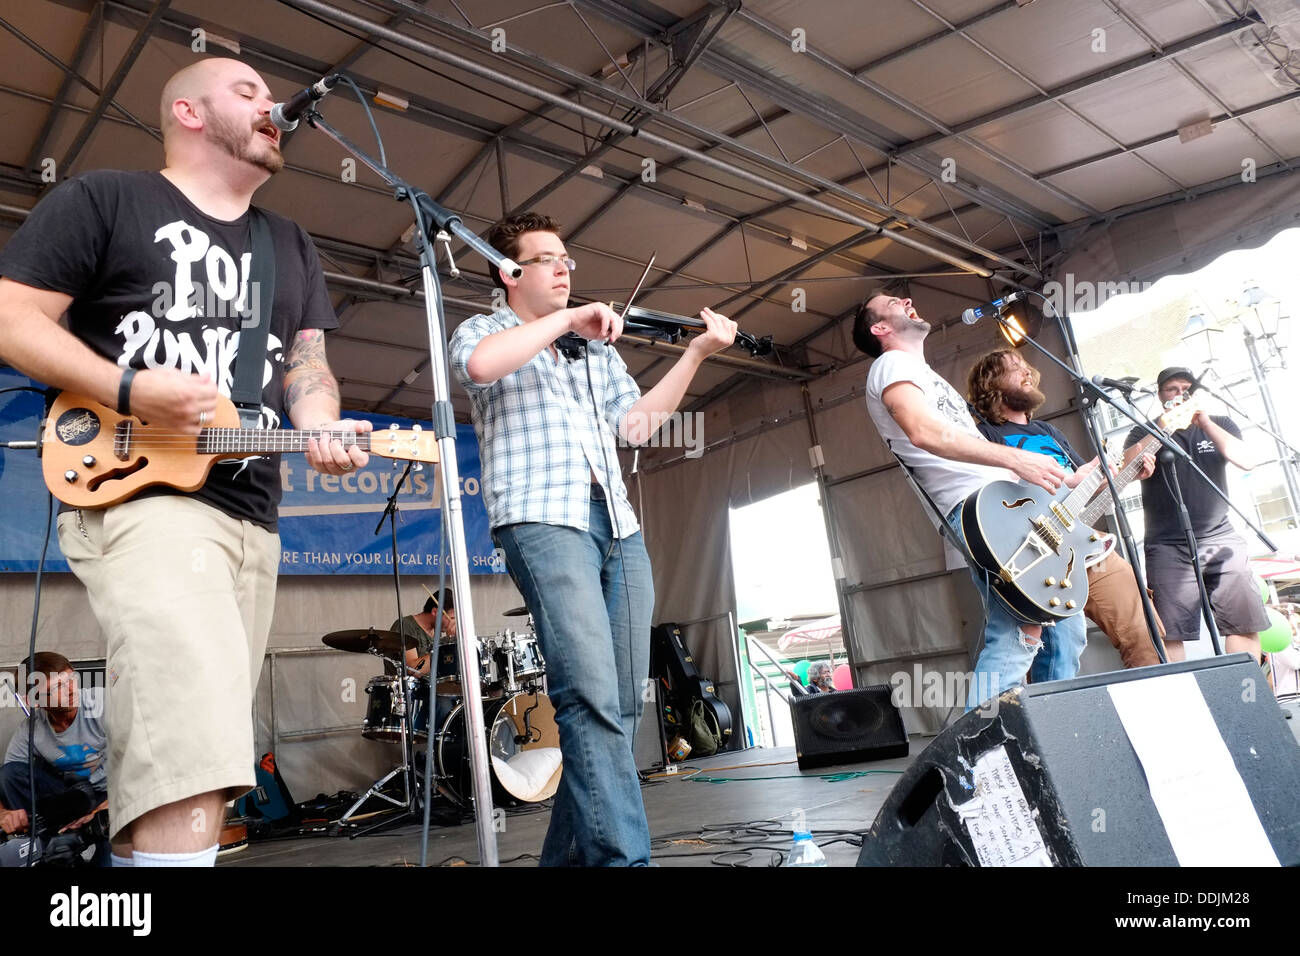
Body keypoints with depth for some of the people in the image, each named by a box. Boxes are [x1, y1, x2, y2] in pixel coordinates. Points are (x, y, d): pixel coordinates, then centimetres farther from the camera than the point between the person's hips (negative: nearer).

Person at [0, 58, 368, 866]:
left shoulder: (292, 247, 23)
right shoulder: (102, 199, 6)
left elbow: (306, 364, 17)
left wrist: (322, 428, -6)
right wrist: (129, 389, -15)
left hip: (252, 516, 7)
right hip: (139, 495, -6)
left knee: (163, 753, 11)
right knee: (194, 747, -22)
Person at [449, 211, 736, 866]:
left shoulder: (597, 347, 28)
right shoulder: (482, 331, 12)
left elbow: (635, 423, 17)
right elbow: (481, 365, -14)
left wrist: (696, 352, 11)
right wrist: (566, 319, -8)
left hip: (618, 525, 6)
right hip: (541, 519, -6)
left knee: (621, 702, 3)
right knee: (591, 696, -21)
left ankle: (569, 852, 14)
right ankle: (621, 855, -21)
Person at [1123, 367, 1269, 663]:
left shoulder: (1219, 425, 17)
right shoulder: (1145, 434, 11)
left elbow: (1248, 461, -1)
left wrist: (1205, 423, -6)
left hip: (1220, 539, 3)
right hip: (1168, 547, -2)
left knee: (1245, 624, -4)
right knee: (1170, 633, -10)